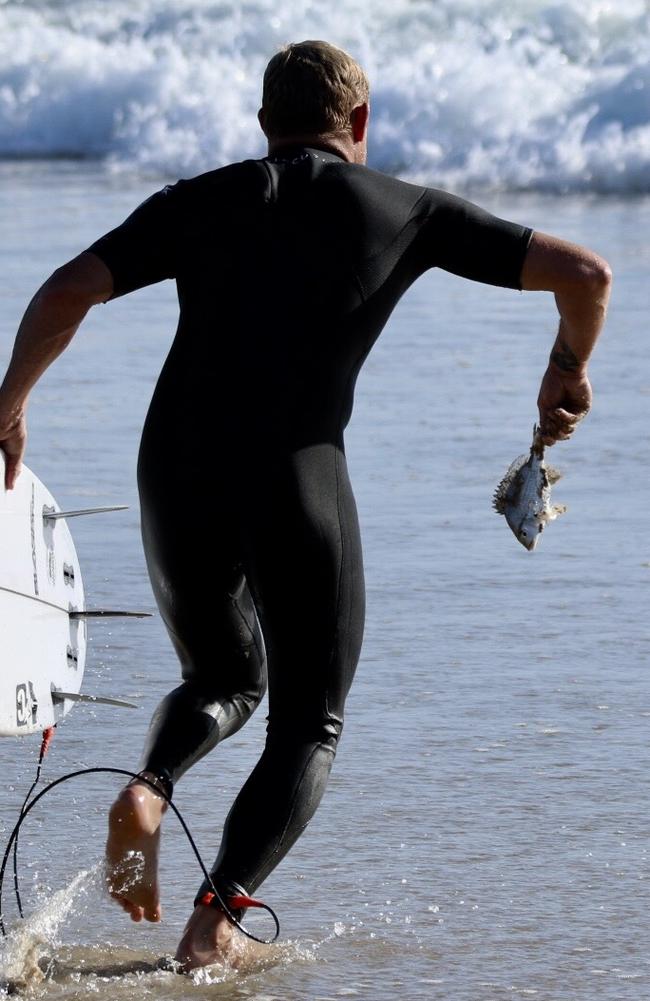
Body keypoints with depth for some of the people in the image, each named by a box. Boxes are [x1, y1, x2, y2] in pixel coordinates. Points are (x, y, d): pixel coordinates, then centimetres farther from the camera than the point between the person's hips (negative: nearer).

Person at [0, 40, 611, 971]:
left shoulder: (200, 202, 13)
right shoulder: (409, 212, 9)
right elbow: (584, 274, 9)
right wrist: (569, 373, 26)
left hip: (177, 477, 3)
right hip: (298, 482, -3)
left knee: (223, 680, 26)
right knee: (308, 728, 12)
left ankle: (145, 792, -6)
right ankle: (214, 920, -8)